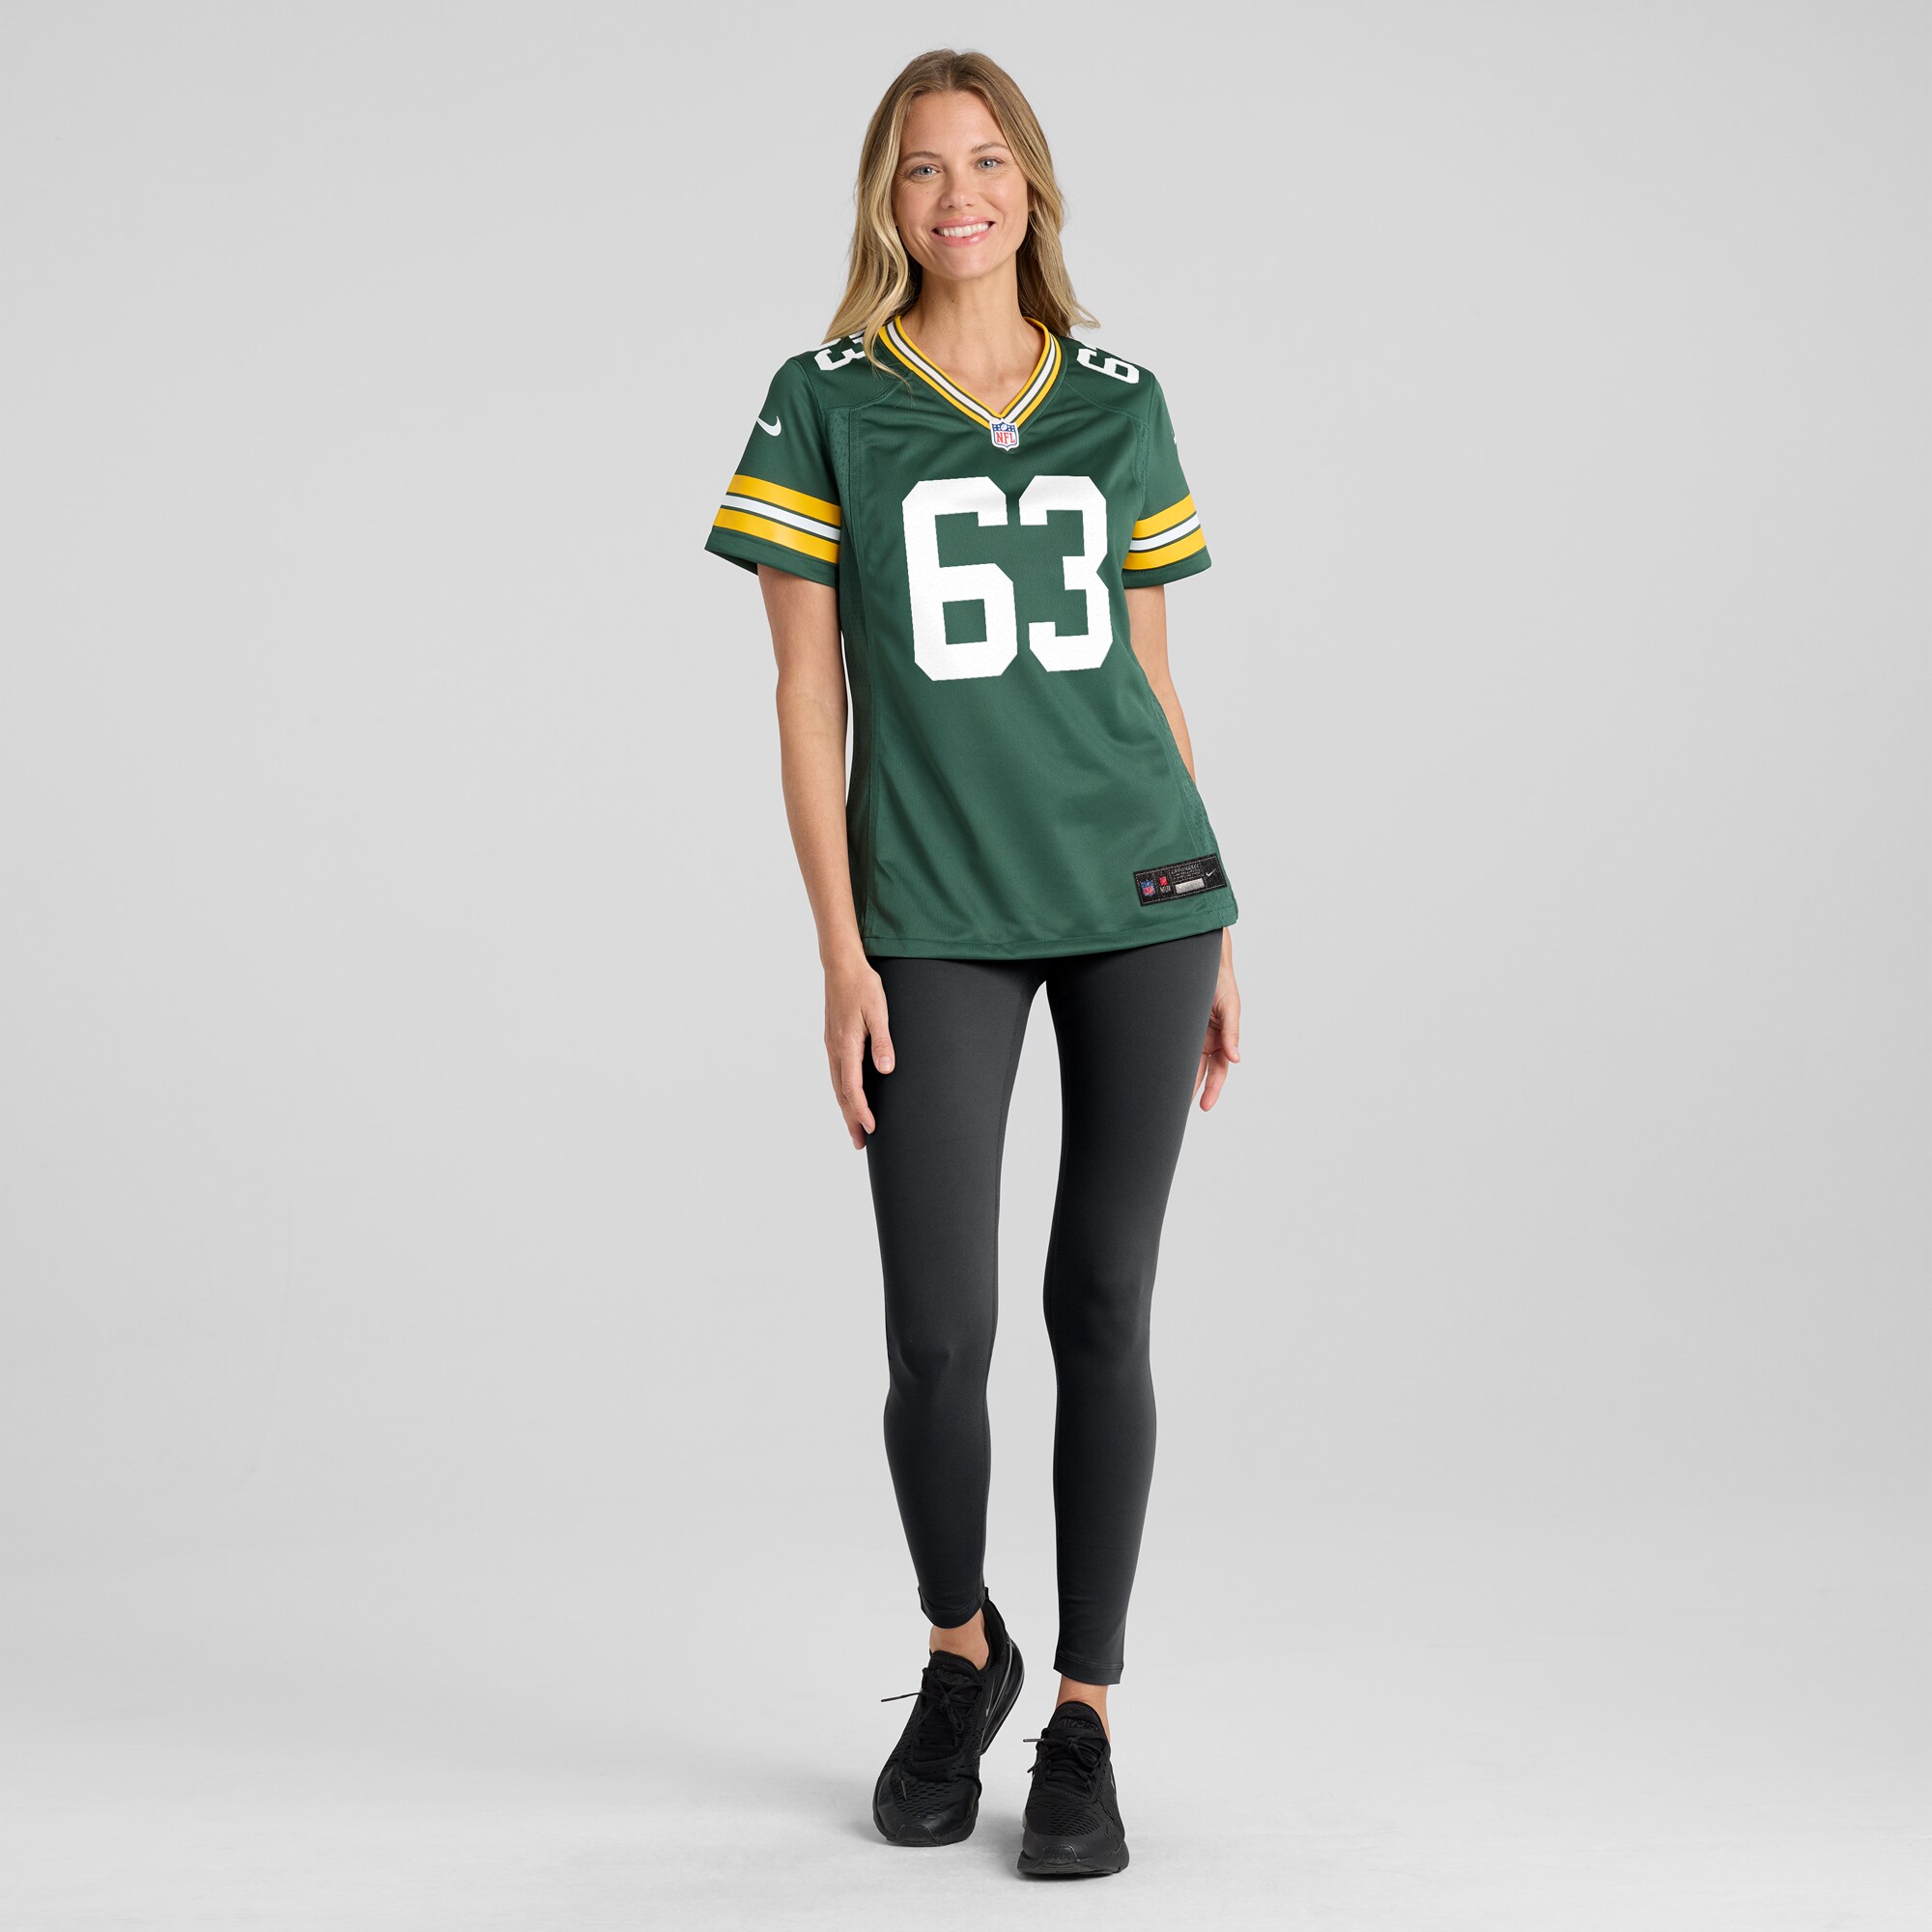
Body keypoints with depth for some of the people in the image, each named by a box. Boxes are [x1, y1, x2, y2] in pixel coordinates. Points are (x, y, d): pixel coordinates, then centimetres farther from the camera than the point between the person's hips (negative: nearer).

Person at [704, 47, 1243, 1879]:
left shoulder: (1119, 404, 10)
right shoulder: (825, 404, 3)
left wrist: (1216, 934, 10)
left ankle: (1082, 1720, 18)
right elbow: (807, 693, -1)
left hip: (1139, 897, 2)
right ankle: (959, 1653, 27)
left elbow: (1152, 676, 13)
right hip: (934, 920, -2)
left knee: (1105, 1308, 4)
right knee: (940, 1333, -3)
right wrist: (840, 954, -7)